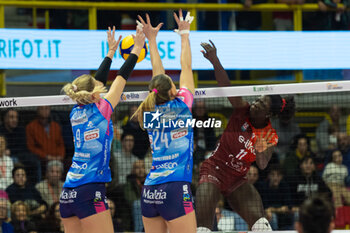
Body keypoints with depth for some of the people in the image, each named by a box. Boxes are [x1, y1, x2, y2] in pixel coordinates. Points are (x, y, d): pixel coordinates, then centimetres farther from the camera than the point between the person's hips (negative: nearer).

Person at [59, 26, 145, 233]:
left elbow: (98, 82, 24)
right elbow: (122, 78, 2)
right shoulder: (101, 111, -6)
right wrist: (137, 49, 12)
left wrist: (111, 52, 32)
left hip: (68, 194, 7)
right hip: (90, 192, -7)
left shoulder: (76, 113, 11)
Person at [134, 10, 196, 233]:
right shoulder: (181, 106, -2)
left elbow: (158, 74, 21)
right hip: (175, 189, -6)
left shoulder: (152, 113, 10)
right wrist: (184, 34, 19)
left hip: (149, 191, 6)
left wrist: (152, 39, 29)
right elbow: (186, 68, 8)